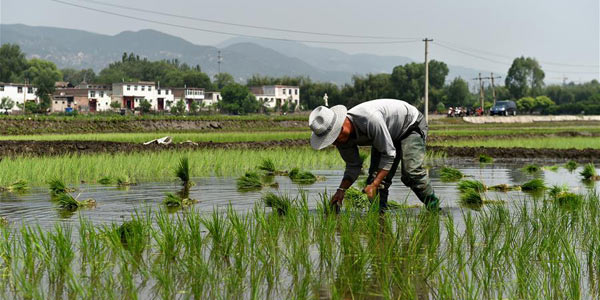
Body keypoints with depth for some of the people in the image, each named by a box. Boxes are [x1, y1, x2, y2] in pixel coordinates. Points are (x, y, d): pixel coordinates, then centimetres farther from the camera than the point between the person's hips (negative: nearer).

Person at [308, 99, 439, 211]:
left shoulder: (370, 119, -43)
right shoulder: (342, 137, -18)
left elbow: (389, 154, -34)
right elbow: (353, 166, -4)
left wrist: (374, 185, -37)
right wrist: (341, 190, -20)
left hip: (411, 125, -7)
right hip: (389, 135, 7)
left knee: (411, 173, -22)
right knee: (376, 176, -8)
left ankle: (434, 209, -9)